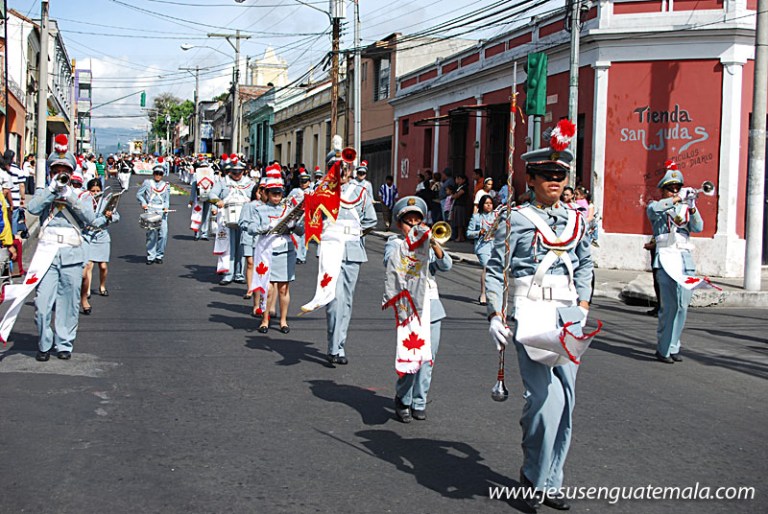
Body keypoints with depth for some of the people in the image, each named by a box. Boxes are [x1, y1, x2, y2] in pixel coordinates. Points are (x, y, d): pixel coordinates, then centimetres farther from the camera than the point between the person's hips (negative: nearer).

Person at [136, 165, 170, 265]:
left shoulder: (166, 185, 17)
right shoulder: (147, 183, 11)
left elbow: (167, 199, 16)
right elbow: (139, 194, 12)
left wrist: (166, 207, -3)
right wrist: (143, 203, -4)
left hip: (162, 212, 2)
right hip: (150, 211, -2)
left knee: (163, 233, -7)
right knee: (151, 234, -7)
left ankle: (159, 256, 5)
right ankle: (151, 256, 0)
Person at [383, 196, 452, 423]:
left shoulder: (430, 245, 18)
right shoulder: (395, 244, 7)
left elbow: (446, 265, 0)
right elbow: (391, 263, -15)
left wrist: (433, 243, -15)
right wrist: (412, 243, -25)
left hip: (431, 305, 4)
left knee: (428, 357, 4)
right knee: (409, 355, -9)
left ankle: (419, 402, 16)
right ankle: (403, 401, 7)